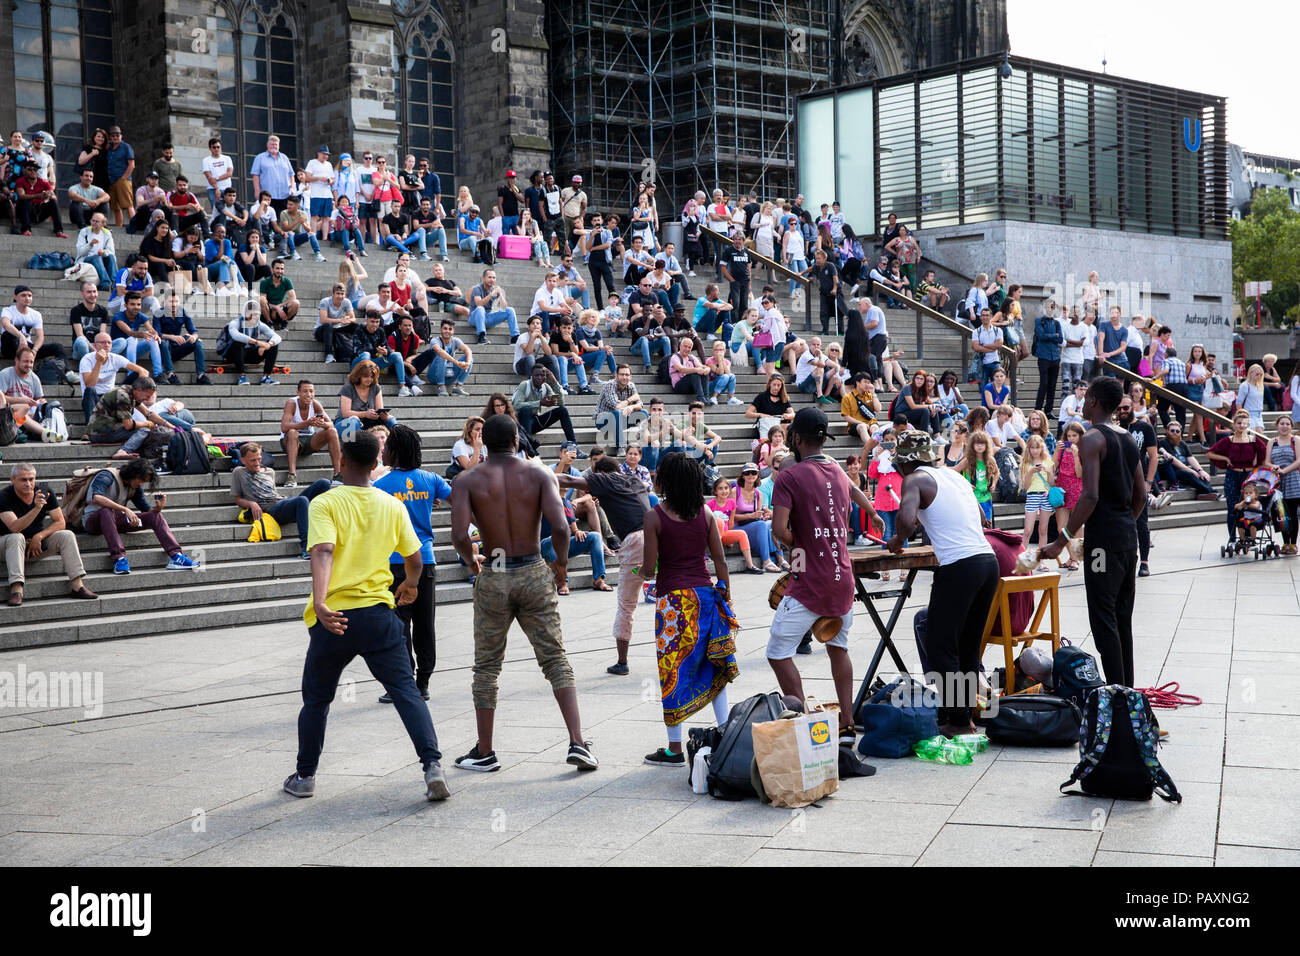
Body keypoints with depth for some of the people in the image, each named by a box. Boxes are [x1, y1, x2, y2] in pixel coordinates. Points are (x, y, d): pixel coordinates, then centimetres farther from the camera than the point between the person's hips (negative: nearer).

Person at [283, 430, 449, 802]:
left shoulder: (324, 503, -5)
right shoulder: (392, 505, 4)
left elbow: (323, 551, -22)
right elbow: (415, 559, 11)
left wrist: (319, 602, -33)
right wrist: (409, 586, 32)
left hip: (333, 618, -1)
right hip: (378, 615, 1)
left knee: (316, 699, 16)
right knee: (406, 691, 1)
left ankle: (305, 776, 26)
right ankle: (432, 765, -14)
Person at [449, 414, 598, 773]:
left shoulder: (467, 481, -4)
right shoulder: (539, 476, -2)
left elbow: (459, 535, -17)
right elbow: (560, 527, -17)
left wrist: (471, 561, 4)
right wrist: (562, 559, 3)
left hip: (493, 578, 0)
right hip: (534, 575, 0)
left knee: (487, 666, 12)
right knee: (555, 659, 8)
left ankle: (484, 753, 18)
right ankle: (577, 743, -1)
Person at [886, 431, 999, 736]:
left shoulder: (916, 480, -2)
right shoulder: (954, 475, 19)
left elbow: (907, 518, -21)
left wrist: (898, 541, 0)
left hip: (959, 568, -8)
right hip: (988, 561, 8)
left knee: (940, 649, 2)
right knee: (968, 647, 17)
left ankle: (958, 721, 1)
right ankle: (967, 713, 22)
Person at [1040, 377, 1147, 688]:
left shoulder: (1092, 438, -12)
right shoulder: (1129, 440, 14)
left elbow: (1090, 496, -21)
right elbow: (1141, 495, 17)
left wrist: (1062, 541, -20)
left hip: (1103, 537, -9)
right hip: (1128, 535, 9)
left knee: (1103, 618, -7)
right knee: (1122, 617, 14)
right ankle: (1127, 692, 18)